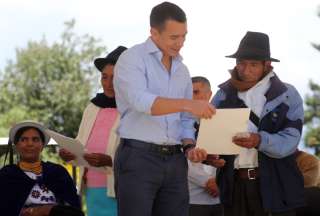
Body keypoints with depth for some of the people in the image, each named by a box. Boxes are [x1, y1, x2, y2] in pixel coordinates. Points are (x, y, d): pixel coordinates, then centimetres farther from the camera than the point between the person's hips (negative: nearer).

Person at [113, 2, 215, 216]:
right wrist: (187, 104, -32)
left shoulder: (182, 70, 17)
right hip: (139, 157, -6)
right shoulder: (133, 58, -4)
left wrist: (189, 146, 0)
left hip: (174, 160, 6)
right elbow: (140, 101, -22)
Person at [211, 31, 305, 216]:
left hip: (275, 186, -3)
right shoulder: (224, 95, 11)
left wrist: (260, 141, -27)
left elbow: (290, 140, -9)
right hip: (235, 184, 3)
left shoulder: (287, 95, 2)